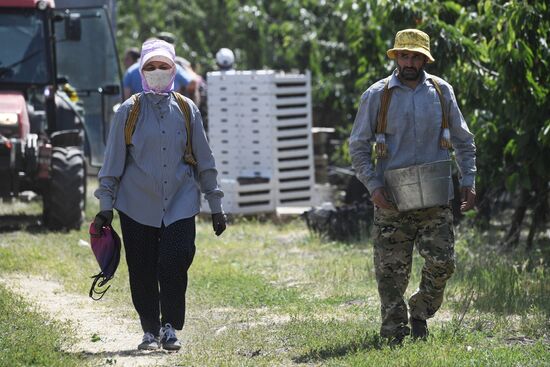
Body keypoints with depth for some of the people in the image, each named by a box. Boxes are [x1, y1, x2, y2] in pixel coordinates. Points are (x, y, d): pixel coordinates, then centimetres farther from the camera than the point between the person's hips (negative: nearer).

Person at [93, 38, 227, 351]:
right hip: (138, 205, 0)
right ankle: (150, 331, 18)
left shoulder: (187, 110, 7)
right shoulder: (129, 112, 3)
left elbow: (204, 161, 12)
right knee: (142, 272, 2)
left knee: (176, 262, -15)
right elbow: (113, 161, 7)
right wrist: (106, 205, 3)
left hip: (180, 203, 0)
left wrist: (216, 207, 12)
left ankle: (170, 328, -3)